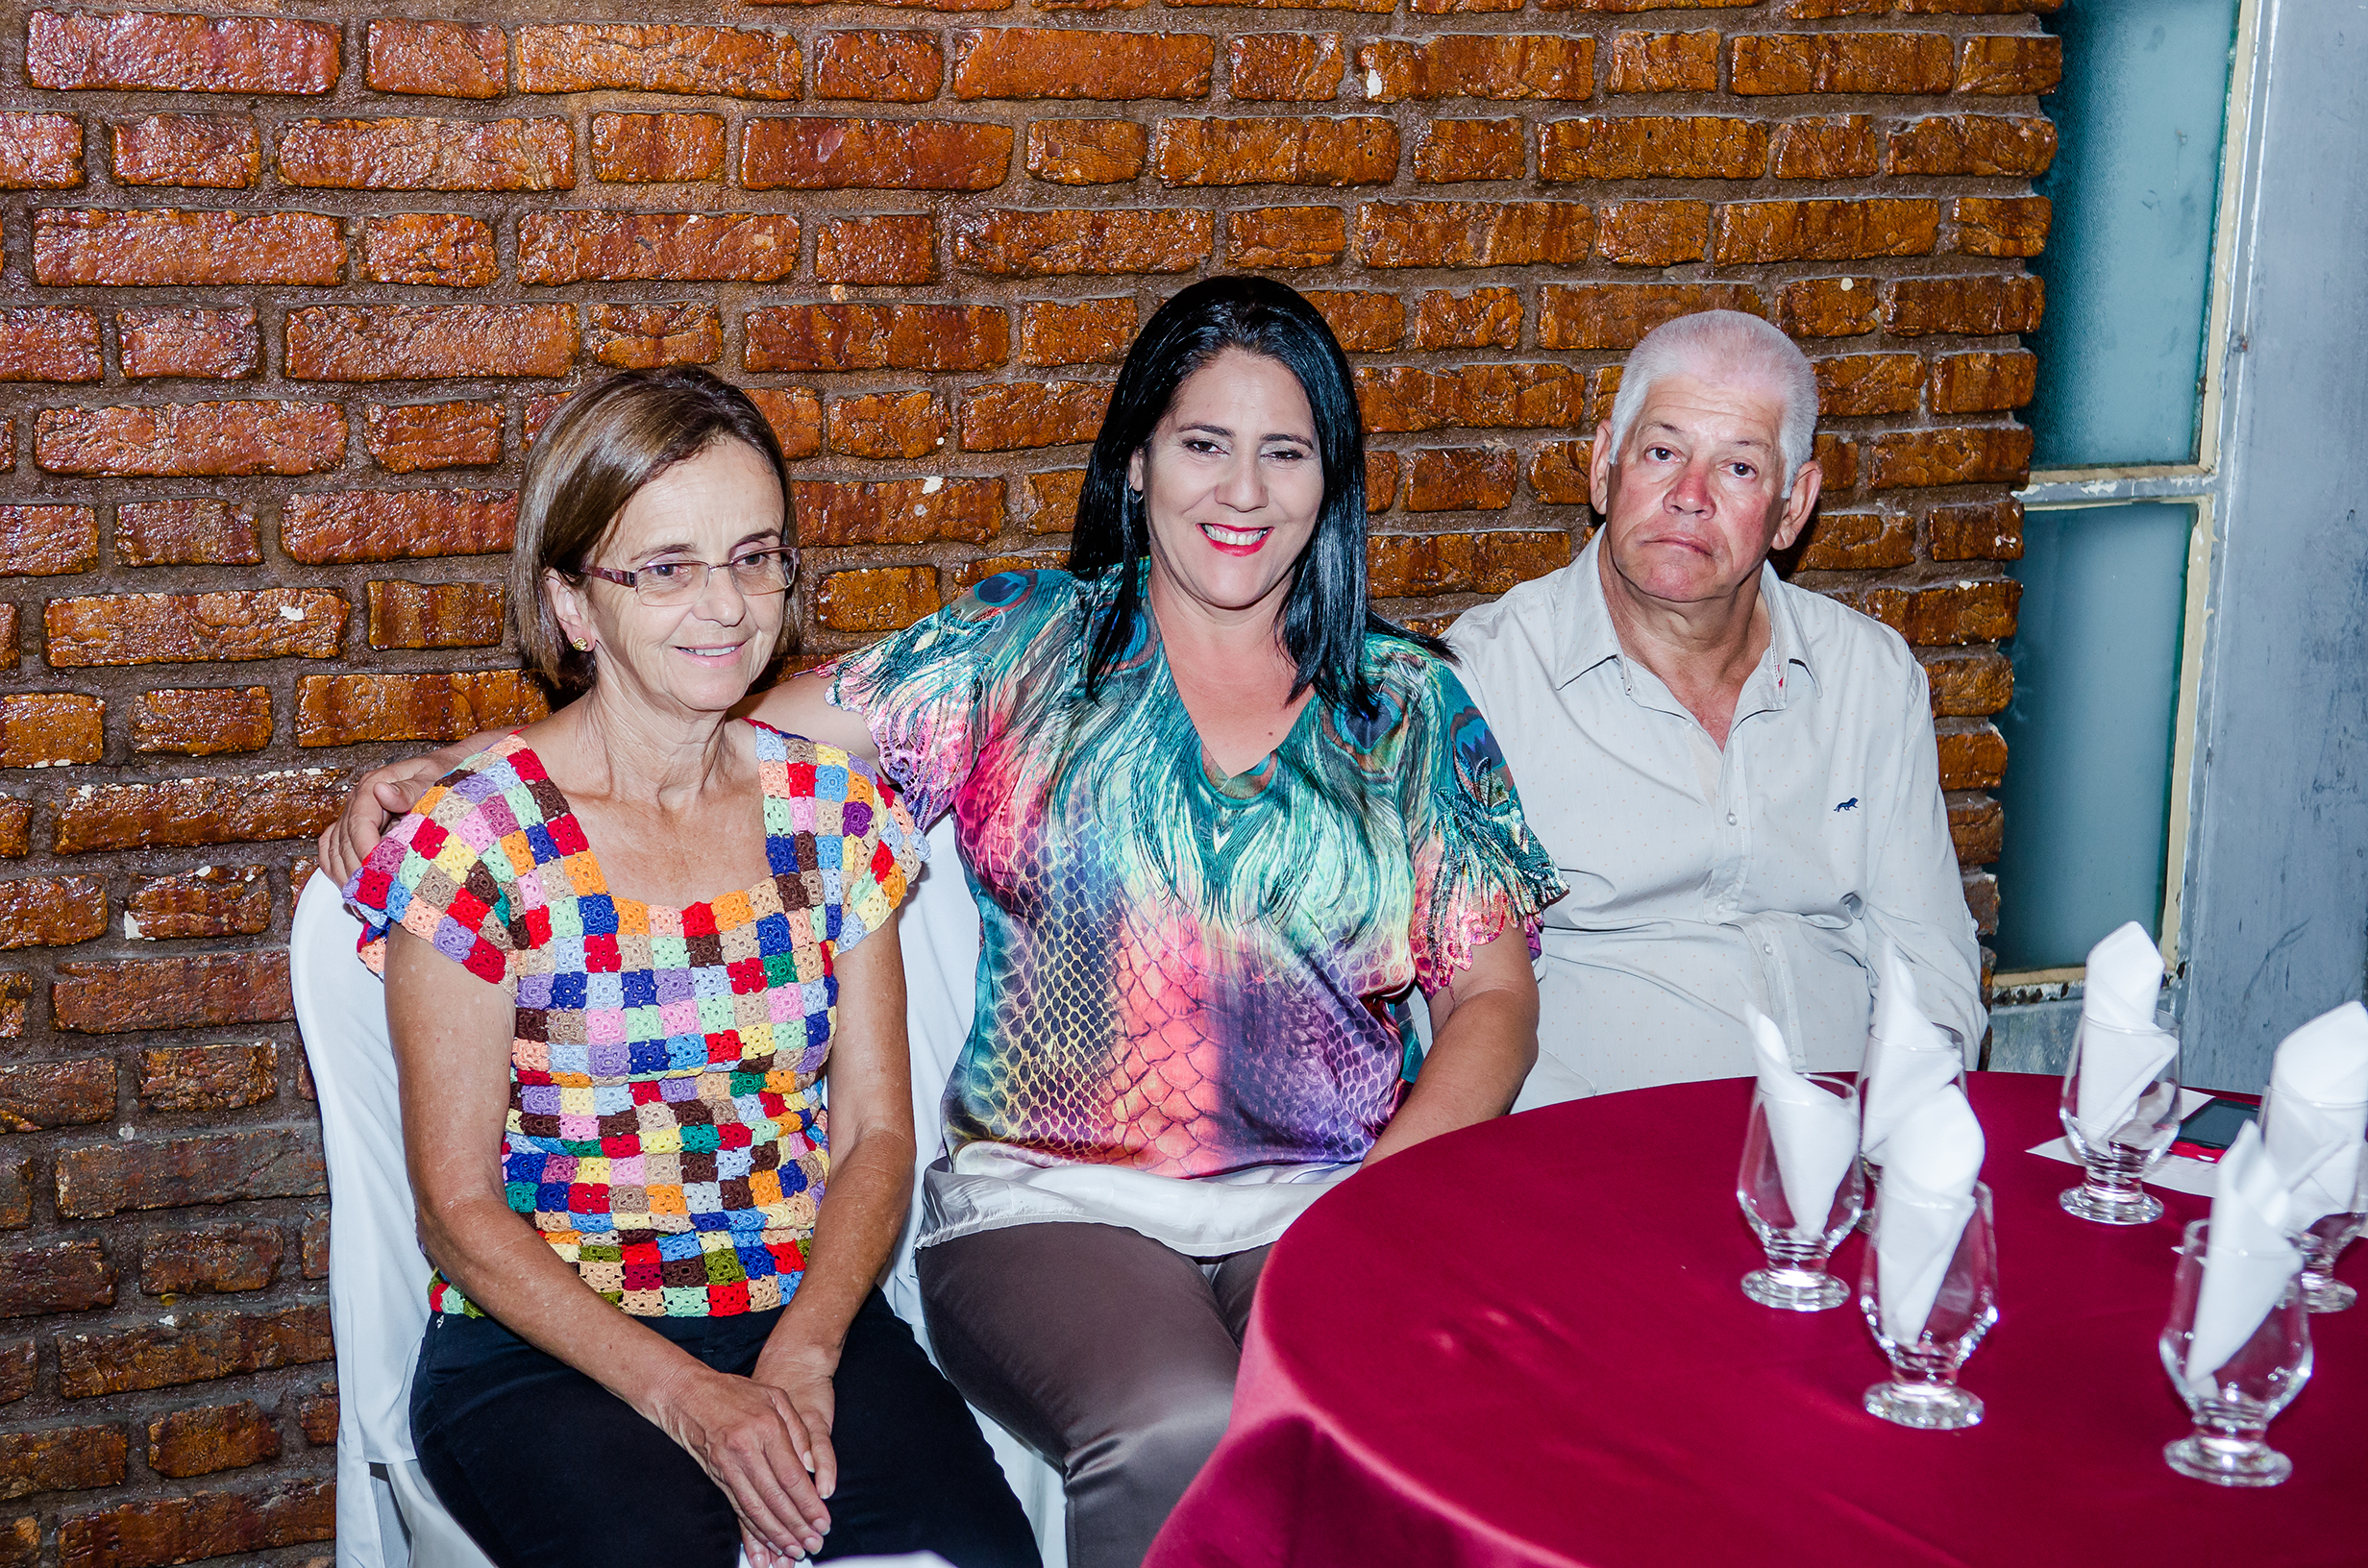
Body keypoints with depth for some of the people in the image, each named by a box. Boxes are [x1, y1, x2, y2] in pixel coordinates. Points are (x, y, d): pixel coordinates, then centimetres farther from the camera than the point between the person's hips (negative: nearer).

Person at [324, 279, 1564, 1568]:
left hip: (1330, 1202, 1)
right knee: (1178, 1435, -32)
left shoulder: (1410, 705, 13)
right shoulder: (1020, 652, 10)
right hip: (1049, 1202, -1)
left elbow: (1492, 995, 10)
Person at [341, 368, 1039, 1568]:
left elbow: (875, 1132, 7)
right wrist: (689, 1400, -17)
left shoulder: (833, 806, 6)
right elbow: (460, 1211, -5)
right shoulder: (472, 842, -6)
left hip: (808, 1321, 3)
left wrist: (803, 1355, -11)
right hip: (544, 1346, -3)